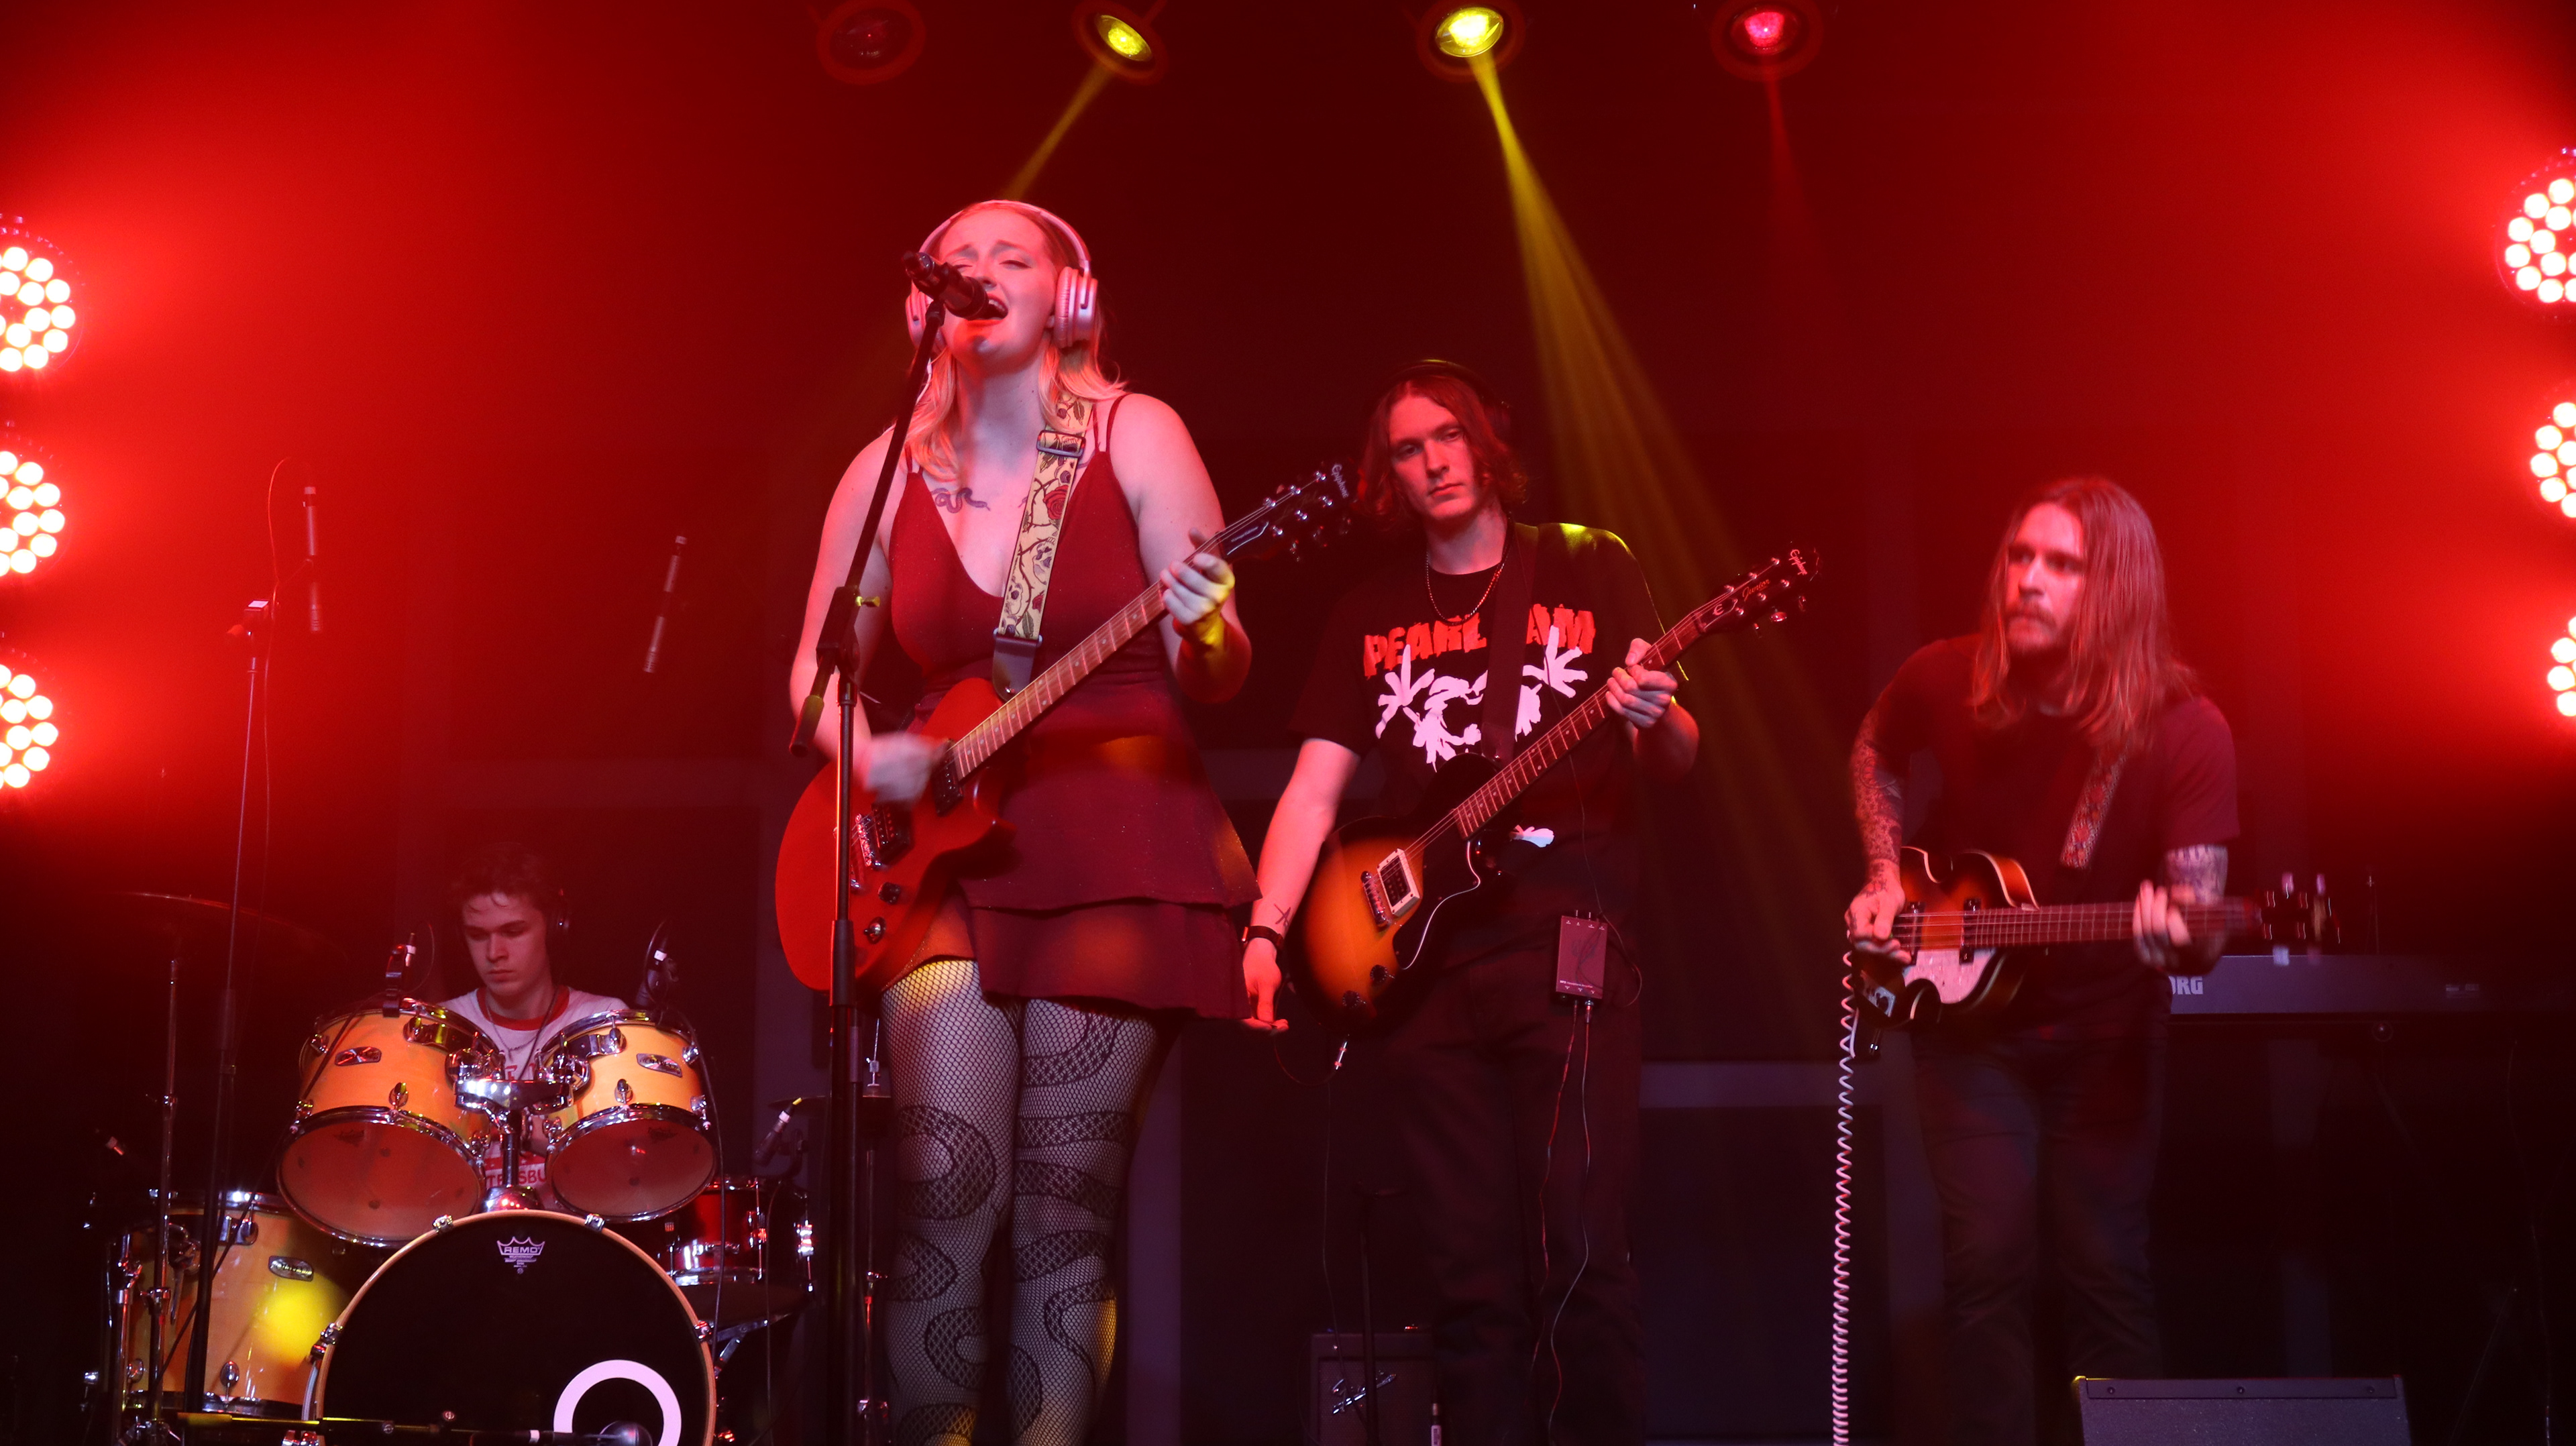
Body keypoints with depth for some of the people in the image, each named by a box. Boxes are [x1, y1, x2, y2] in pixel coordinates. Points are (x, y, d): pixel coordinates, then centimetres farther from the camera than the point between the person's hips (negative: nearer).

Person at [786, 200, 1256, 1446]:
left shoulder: (1134, 435, 0)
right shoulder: (891, 470, 8)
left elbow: (1212, 679, -2)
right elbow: (820, 666, 16)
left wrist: (1204, 631, -25)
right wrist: (862, 749, -4)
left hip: (1113, 851, -2)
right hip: (946, 853, 2)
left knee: (1066, 1203, -2)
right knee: (949, 1188, -9)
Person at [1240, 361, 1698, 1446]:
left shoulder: (1590, 569, 10)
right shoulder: (1370, 614, 16)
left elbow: (1678, 758, 6)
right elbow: (1315, 785, 9)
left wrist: (1655, 722, -18)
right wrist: (1264, 934, -5)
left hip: (1570, 953, -3)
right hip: (1421, 963, 3)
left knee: (1580, 1262, -11)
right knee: (1472, 1279, 3)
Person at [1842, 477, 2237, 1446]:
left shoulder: (2184, 732, -17)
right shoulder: (1945, 683, -10)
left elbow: (2200, 923, -19)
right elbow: (1875, 757, 14)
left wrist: (2176, 933, -42)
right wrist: (1886, 877, 2)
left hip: (2102, 1037, -1)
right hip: (1966, 1020, 1)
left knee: (2105, 1273, 0)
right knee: (1989, 1258, -8)